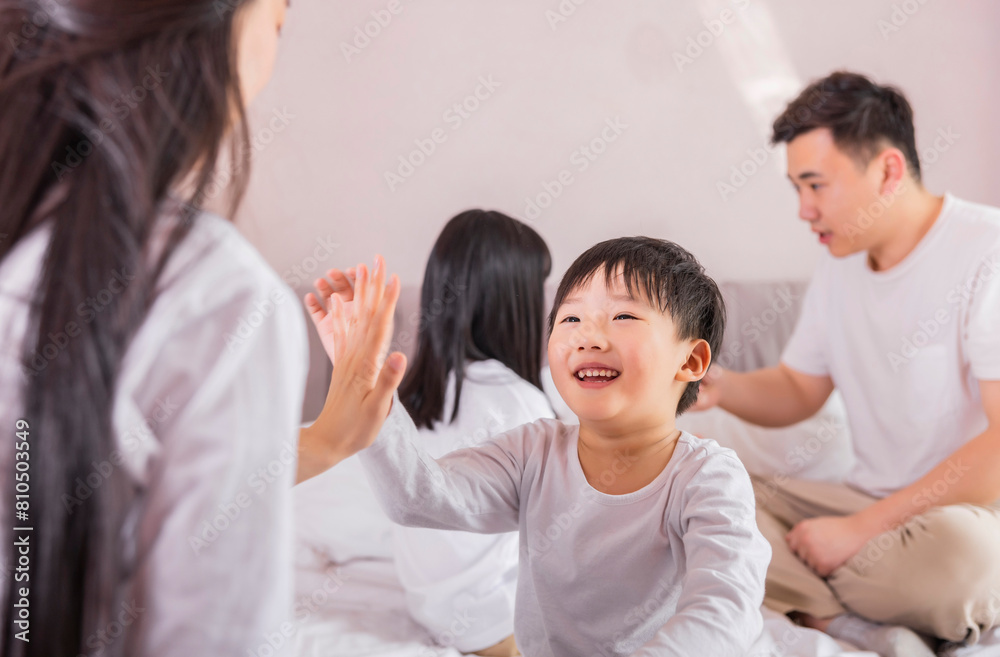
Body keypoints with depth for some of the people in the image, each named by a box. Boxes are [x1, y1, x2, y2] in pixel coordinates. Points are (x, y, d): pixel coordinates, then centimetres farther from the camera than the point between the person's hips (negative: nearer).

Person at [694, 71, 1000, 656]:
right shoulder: (839, 272, 10)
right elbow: (798, 392, 19)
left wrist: (860, 528, -20)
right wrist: (720, 387, -3)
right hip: (872, 505, 7)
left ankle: (805, 599, -13)